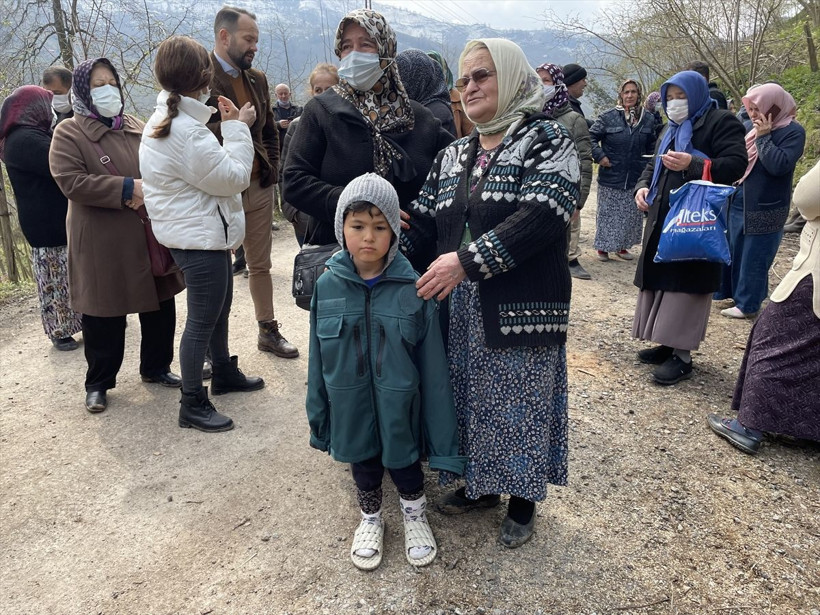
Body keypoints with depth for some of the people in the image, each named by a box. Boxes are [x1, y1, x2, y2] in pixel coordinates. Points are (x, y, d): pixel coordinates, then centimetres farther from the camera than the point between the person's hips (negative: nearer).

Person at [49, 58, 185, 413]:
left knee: (160, 307, 11)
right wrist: (128, 188, -21)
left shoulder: (136, 128, 12)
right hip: (102, 244, -5)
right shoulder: (69, 133, -4)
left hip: (151, 234, 5)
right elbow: (71, 182, -16)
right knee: (104, 316, 4)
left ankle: (156, 368, 30)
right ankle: (98, 383, 22)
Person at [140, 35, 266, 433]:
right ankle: (192, 406, 14)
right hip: (200, 239, -11)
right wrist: (238, 129, -9)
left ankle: (224, 373, 42)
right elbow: (233, 177, -18)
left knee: (219, 307, 23)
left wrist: (231, 128, 8)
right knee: (202, 320, 0)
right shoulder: (186, 131, -24)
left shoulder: (165, 119, 10)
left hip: (202, 234, 11)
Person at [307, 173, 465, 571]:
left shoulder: (413, 288, -17)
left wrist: (440, 427, -7)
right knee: (362, 461, 21)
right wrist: (319, 412, 7)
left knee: (403, 461, 18)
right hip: (351, 406, 2)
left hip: (399, 406, -2)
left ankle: (415, 515, 48)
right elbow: (318, 359, 0)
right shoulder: (328, 287, -10)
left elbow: (432, 363, -11)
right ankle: (370, 519, 49)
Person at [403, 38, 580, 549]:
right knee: (472, 398, 15)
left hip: (523, 308, -5)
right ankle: (482, 484, 38)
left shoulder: (546, 140, -5)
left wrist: (467, 259, -26)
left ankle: (523, 499, 30)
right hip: (462, 309, 6)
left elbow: (543, 215, -20)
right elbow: (421, 224, 11)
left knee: (520, 402, 7)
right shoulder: (452, 157, 14)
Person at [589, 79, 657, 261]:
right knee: (607, 213, 5)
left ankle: (622, 246, 25)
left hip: (636, 178, 3)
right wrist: (599, 156, -12)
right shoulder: (608, 117, -7)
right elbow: (591, 136, -2)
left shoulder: (648, 119, 2)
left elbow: (653, 146, 13)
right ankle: (603, 247, 17)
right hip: (611, 177, -3)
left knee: (632, 214, 11)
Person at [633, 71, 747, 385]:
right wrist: (642, 187, 3)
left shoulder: (721, 122, -3)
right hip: (663, 218, 8)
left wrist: (692, 165, -27)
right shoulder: (672, 129, 23)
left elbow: (736, 165, -14)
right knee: (661, 279, 9)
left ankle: (682, 355, -2)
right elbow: (653, 165, 24)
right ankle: (668, 343, 20)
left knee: (686, 285, -8)